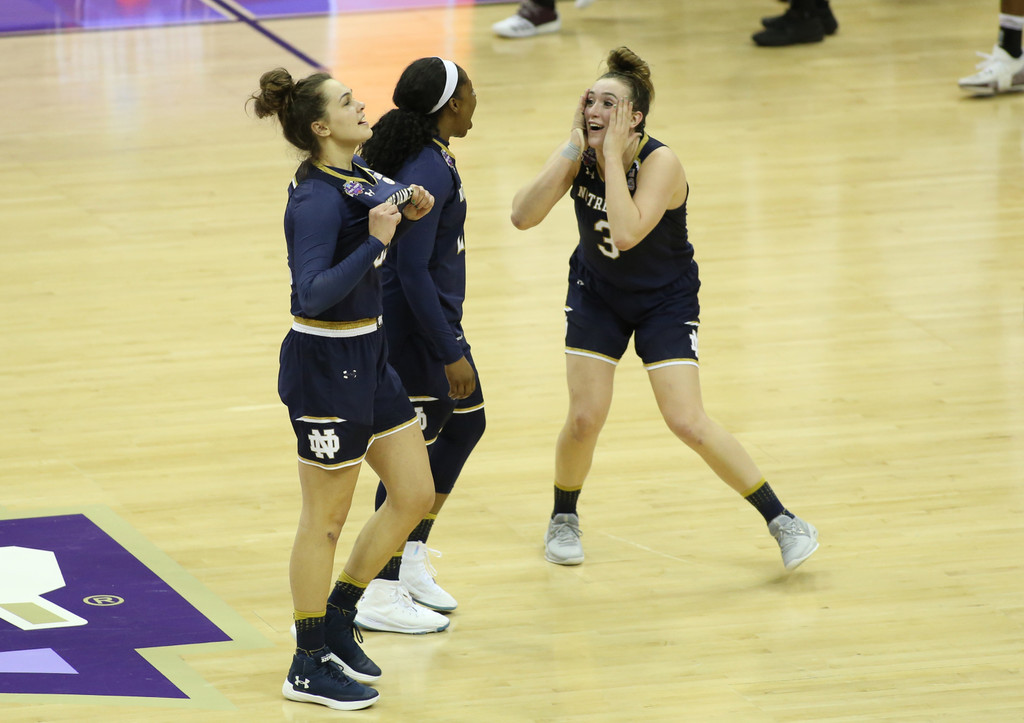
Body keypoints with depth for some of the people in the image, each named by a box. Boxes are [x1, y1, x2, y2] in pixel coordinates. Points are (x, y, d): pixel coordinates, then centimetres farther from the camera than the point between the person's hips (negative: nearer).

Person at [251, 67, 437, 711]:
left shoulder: (358, 174, 4)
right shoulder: (317, 200, -22)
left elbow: (387, 201, 29)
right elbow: (312, 294, -30)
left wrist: (409, 210, 7)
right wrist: (374, 241, -32)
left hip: (368, 355, 9)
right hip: (326, 367, -9)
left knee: (416, 495, 13)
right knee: (326, 520, 2)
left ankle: (338, 617, 28)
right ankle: (310, 668, 14)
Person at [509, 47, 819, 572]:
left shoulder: (660, 163, -28)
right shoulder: (578, 154, -15)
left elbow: (627, 232, -43)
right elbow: (523, 216, -27)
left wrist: (613, 154, -39)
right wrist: (572, 151, -31)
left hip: (665, 299, -4)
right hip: (596, 293, 4)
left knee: (687, 422, -12)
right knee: (585, 417, -5)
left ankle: (782, 521, 2)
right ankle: (563, 520, 23)